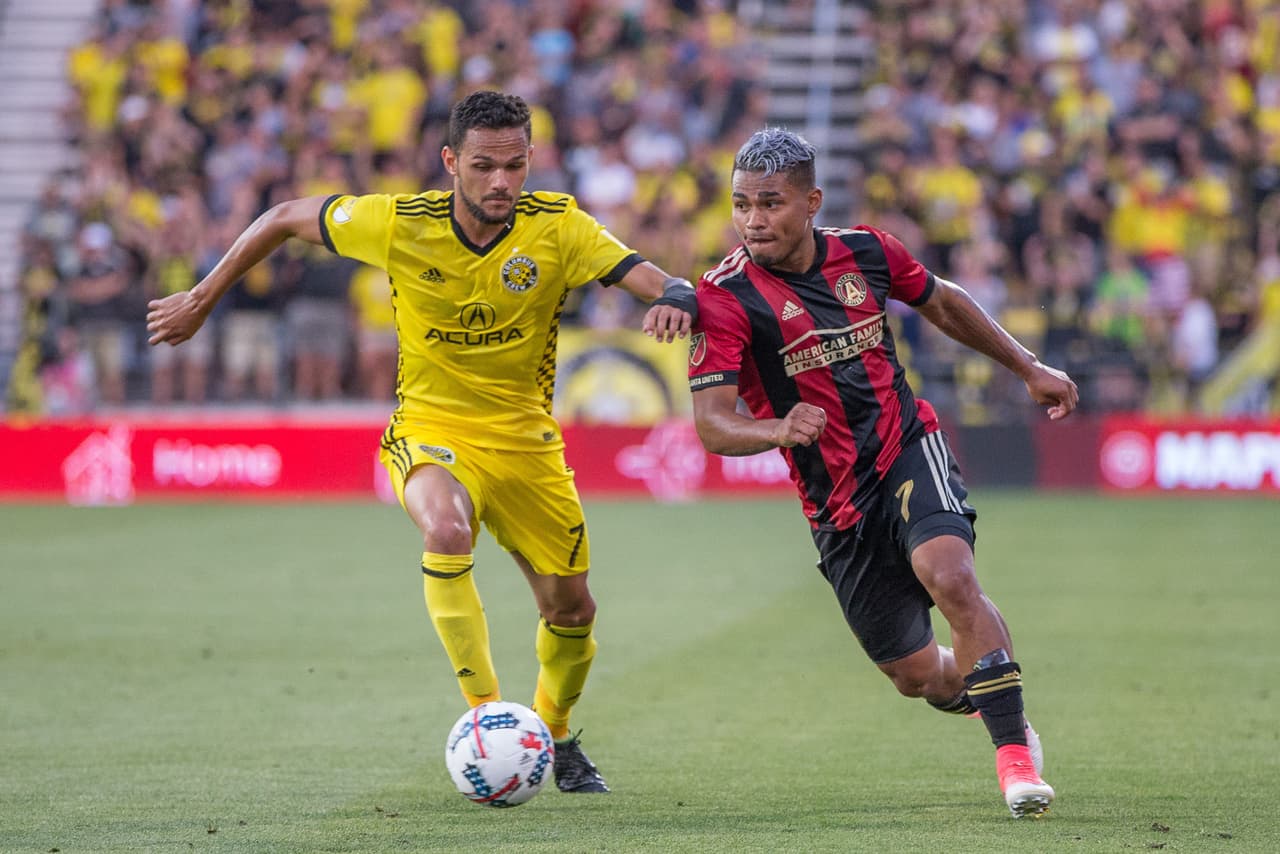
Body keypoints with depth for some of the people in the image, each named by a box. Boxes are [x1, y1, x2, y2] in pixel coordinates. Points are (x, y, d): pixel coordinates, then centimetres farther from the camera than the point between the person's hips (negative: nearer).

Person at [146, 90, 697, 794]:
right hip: (430, 429, -2)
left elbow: (650, 280, -23)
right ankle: (486, 716, -27)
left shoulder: (557, 226, -15)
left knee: (571, 610, 8)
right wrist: (201, 300, 4)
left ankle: (555, 736, 39)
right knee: (447, 532, -36)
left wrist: (673, 300, -48)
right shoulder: (399, 223, -16)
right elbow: (287, 218, -1)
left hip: (525, 439, 2)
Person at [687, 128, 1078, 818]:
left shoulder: (864, 251, -1)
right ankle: (987, 698, 40)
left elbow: (940, 302, 20)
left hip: (907, 451, 0)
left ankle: (1015, 753, -21)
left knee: (949, 577, -29)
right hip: (835, 501, 0)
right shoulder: (725, 297, -12)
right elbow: (712, 424, -18)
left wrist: (1029, 369, 23)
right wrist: (778, 430, -39)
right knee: (915, 673, 4)